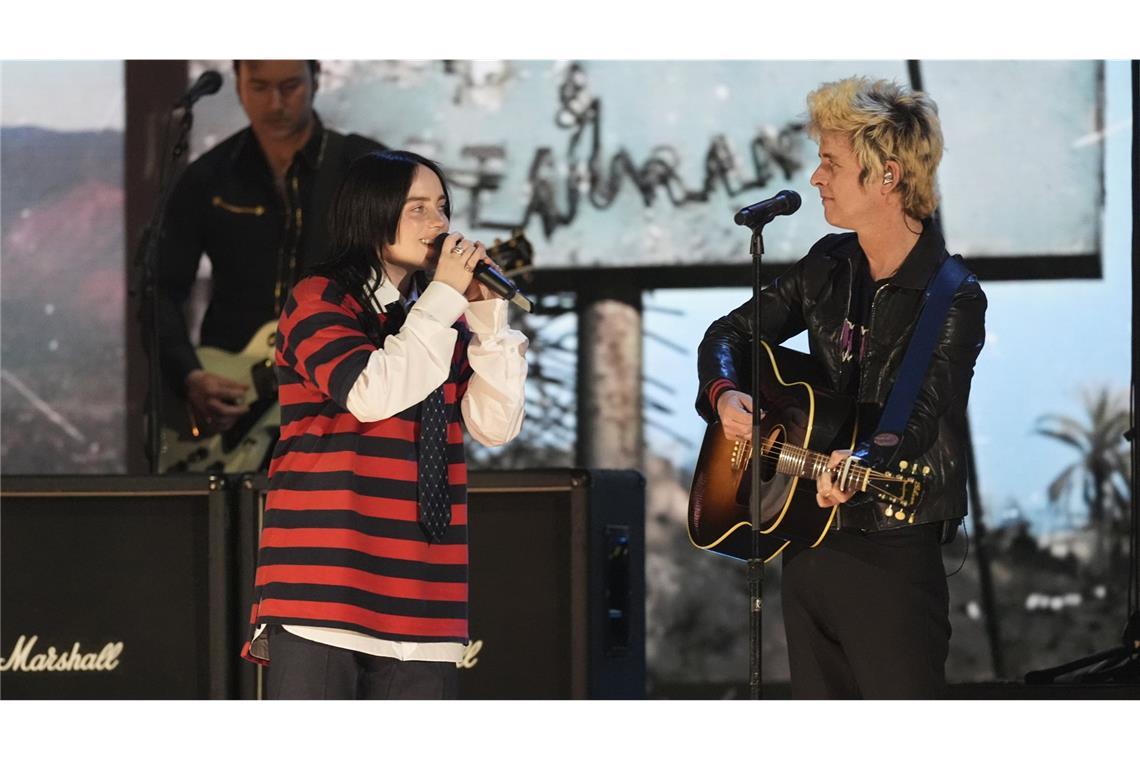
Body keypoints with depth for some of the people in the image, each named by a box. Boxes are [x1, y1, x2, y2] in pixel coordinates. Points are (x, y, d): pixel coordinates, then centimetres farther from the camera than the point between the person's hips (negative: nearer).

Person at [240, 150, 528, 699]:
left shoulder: (444, 318, 14)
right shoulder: (320, 302, -1)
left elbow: (496, 425, 5)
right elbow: (372, 394, -18)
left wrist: (487, 314, -2)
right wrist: (444, 298, -10)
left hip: (419, 596, 5)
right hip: (323, 583, -5)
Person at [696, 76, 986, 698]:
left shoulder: (953, 301, -13)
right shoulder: (829, 266, 8)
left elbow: (923, 410, -26)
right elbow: (731, 333, 18)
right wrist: (725, 393, -5)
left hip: (891, 552, -7)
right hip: (807, 545, 7)